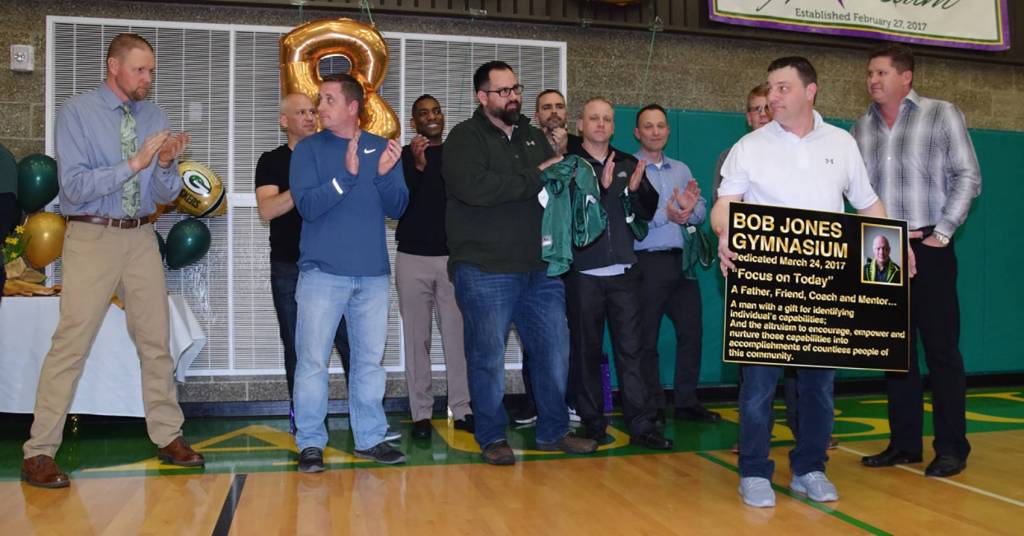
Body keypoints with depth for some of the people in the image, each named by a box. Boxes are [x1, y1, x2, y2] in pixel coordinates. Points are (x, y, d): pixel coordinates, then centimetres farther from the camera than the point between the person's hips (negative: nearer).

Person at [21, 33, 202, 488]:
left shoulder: (154, 116, 6)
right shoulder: (76, 113, -4)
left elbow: (166, 194, 6)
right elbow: (74, 185, -14)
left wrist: (166, 164, -15)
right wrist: (133, 164, -22)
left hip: (142, 238, 4)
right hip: (91, 237, -4)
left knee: (156, 340, 8)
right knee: (72, 344, -5)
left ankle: (168, 437, 19)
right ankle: (39, 452, 6)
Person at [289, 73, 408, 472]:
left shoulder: (382, 149, 7)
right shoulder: (309, 149, 2)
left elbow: (397, 208, 1)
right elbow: (308, 206, -11)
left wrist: (385, 174, -17)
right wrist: (347, 174, -22)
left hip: (373, 273, 2)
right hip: (322, 271, -2)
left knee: (370, 359, 8)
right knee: (312, 359, -1)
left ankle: (370, 438, 19)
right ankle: (310, 443, 10)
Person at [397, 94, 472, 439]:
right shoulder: (403, 156, 6)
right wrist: (417, 166, -17)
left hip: (453, 256, 1)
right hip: (413, 258, -1)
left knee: (457, 335, -1)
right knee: (417, 338, 2)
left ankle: (462, 410, 6)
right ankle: (421, 414, 9)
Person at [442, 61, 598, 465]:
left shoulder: (534, 137, 18)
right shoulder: (465, 137, -3)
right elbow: (474, 187, -21)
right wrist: (536, 178, -14)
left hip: (540, 268, 6)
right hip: (485, 269, -6)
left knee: (554, 349, 10)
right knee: (488, 357, 3)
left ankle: (553, 431, 26)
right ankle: (492, 438, 19)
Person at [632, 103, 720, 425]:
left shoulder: (681, 169, 16)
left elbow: (702, 211, 7)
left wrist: (689, 210, -14)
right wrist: (665, 215, -23)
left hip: (682, 262, 6)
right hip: (647, 262, -6)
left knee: (691, 332, 10)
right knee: (647, 338, 3)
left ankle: (686, 402, 23)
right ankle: (653, 407, 16)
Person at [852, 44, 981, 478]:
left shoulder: (941, 115, 1)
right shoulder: (861, 128, 11)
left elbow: (967, 177, -3)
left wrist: (941, 233, -9)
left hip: (928, 249, -4)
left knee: (941, 348, 0)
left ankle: (951, 447, 10)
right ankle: (904, 443, 18)